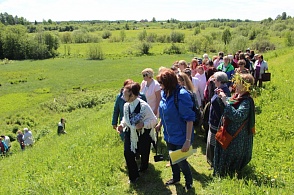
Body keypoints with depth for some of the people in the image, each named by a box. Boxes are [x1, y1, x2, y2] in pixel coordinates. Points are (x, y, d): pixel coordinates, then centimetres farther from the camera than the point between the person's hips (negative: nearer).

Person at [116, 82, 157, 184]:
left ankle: (143, 167, 49)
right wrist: (122, 125, -7)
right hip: (130, 133, 4)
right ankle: (133, 175, 16)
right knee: (128, 153, -2)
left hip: (143, 134, -4)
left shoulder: (143, 106, -26)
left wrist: (143, 124, -30)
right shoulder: (126, 105, -8)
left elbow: (153, 120, -17)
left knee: (144, 153, 15)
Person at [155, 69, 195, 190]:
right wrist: (160, 124, 21)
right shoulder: (164, 93, -4)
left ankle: (189, 182, 38)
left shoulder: (181, 95, -27)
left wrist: (188, 140, -27)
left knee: (181, 161, 10)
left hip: (180, 137, -7)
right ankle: (175, 178, 49)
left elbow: (189, 119, -26)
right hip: (169, 135, 7)